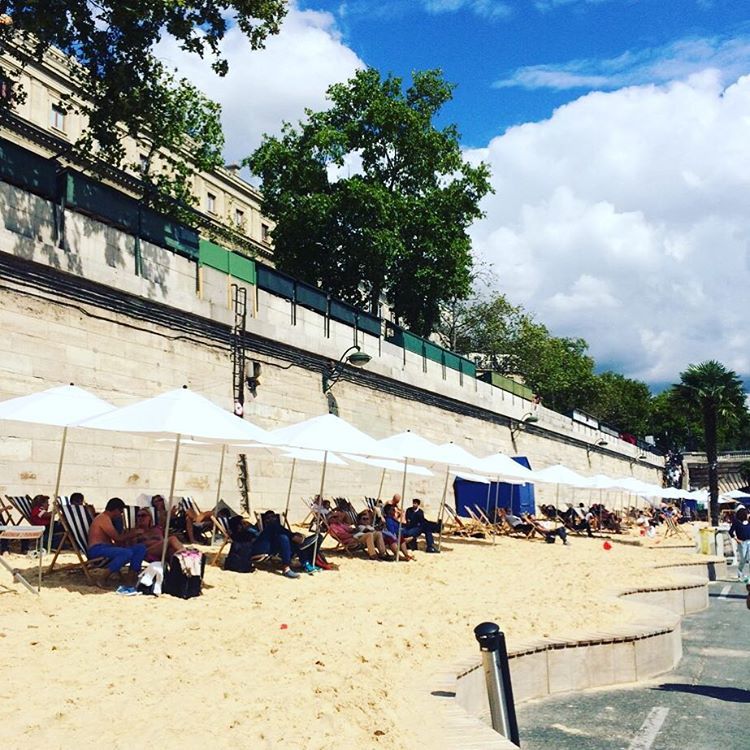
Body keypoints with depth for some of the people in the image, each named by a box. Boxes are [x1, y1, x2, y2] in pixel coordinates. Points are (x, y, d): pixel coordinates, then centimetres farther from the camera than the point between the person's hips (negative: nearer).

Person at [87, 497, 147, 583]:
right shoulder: (104, 518, -10)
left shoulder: (107, 519, 22)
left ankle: (133, 576, -8)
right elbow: (117, 538, -15)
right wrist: (133, 533, -2)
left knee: (141, 548, -1)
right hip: (97, 549, -10)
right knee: (127, 553, -35)